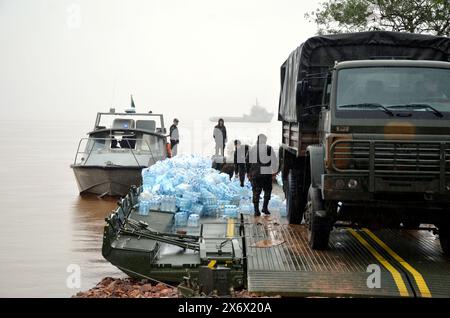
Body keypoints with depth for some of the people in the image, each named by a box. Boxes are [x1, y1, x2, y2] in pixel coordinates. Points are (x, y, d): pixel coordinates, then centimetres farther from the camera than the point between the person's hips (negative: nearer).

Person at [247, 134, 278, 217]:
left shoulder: (252, 149, 2)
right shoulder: (269, 148, -5)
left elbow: (248, 162, 4)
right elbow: (275, 161, -2)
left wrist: (249, 174, 11)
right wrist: (274, 171, 10)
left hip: (255, 173, 2)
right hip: (266, 173, -2)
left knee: (256, 192, 6)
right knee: (267, 190, 14)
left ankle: (256, 210, 3)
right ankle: (265, 207, 8)